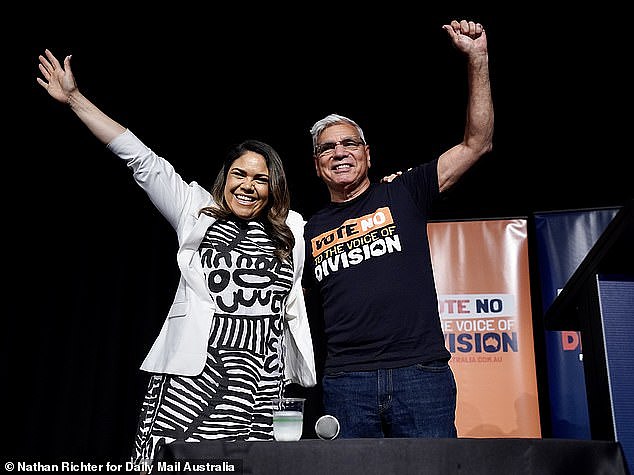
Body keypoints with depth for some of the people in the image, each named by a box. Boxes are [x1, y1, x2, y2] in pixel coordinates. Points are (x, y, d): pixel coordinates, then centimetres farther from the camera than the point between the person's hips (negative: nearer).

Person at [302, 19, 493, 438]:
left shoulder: (404, 193, 8)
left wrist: (477, 59, -3)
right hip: (346, 383, 2)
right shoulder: (311, 230, 14)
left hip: (421, 373, -1)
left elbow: (477, 144, 2)